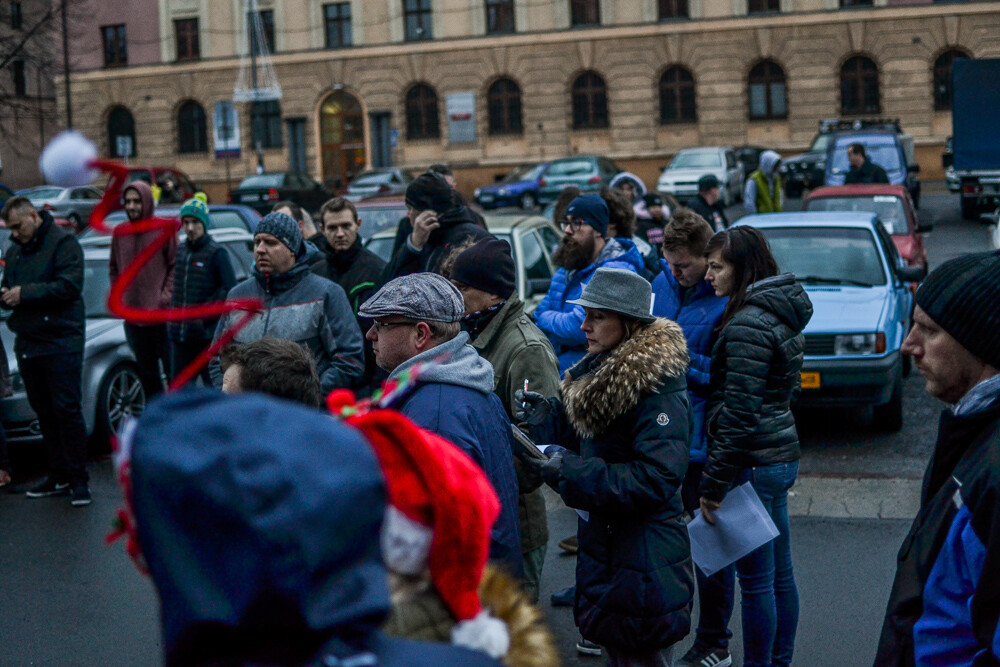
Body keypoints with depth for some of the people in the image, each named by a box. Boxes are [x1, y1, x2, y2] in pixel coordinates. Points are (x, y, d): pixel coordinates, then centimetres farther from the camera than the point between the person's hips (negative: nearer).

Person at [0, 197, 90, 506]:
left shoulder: (63, 242, -7)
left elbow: (70, 285, -17)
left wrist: (25, 293, -18)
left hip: (60, 344, -7)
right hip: (27, 343, 7)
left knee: (67, 411, -6)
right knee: (44, 413, 10)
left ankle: (78, 480, -1)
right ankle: (59, 477, 18)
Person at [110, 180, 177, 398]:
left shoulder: (164, 229, -5)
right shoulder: (120, 233, 8)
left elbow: (175, 266, -5)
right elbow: (114, 268, 19)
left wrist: (166, 297, -12)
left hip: (161, 317, -5)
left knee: (171, 368, 0)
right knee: (147, 374, 12)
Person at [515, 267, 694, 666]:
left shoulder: (658, 389, -21)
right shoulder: (601, 371, 8)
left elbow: (656, 479, -28)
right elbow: (583, 437, 17)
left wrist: (570, 471, -30)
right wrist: (546, 417, -2)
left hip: (643, 562, -9)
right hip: (603, 547, 9)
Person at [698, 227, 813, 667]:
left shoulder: (748, 325, -19)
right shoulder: (779, 313, 11)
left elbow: (739, 413, -21)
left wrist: (712, 484, -16)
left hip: (753, 462, -10)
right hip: (781, 453, 10)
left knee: (755, 582, 1)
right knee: (780, 575, 17)